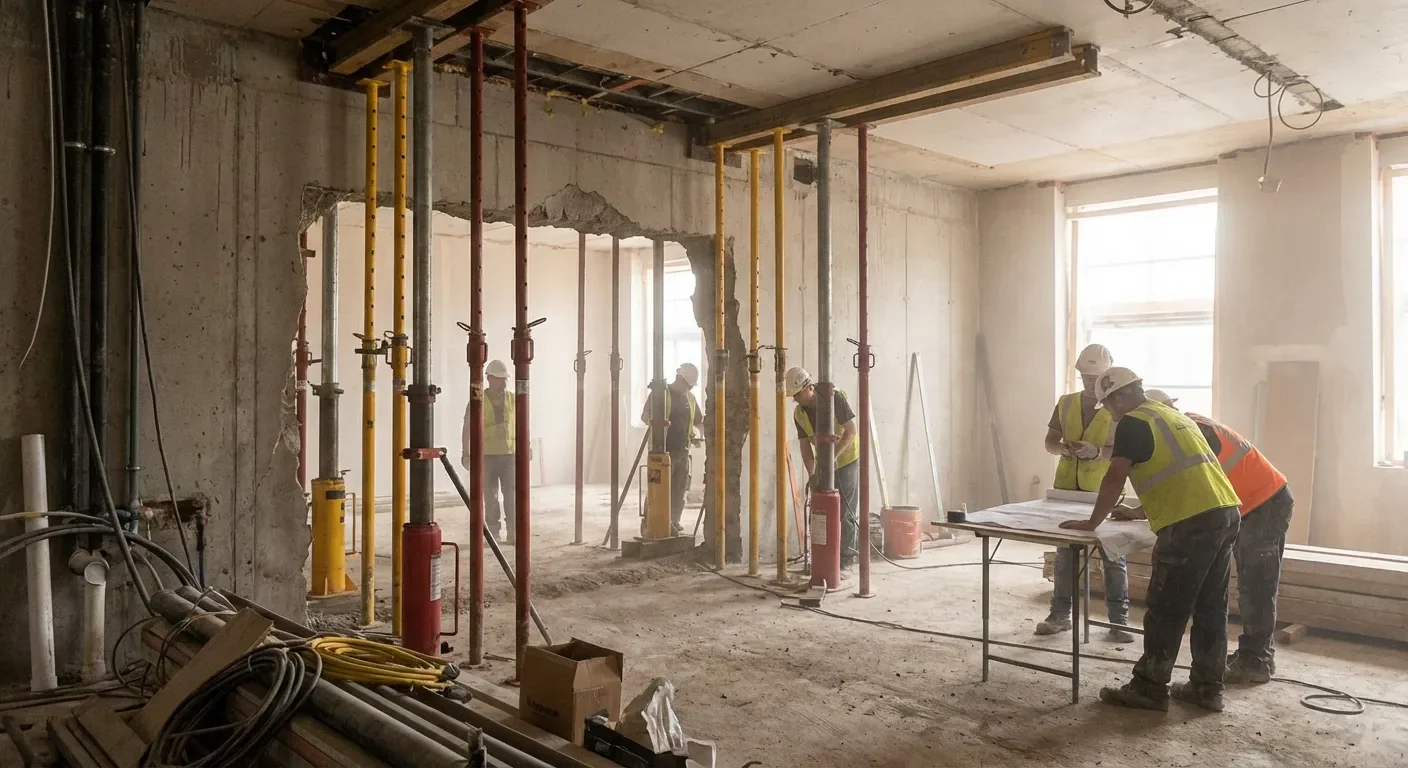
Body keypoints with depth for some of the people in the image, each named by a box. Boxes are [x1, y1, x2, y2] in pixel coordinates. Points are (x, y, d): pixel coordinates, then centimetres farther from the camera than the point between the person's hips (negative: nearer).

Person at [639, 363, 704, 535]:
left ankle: (673, 523, 14)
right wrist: (655, 421, -29)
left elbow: (698, 420, 25)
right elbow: (645, 415, -8)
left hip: (682, 450, 6)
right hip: (663, 450, -6)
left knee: (679, 490, 7)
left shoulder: (690, 398, 17)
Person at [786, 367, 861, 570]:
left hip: (847, 459, -6)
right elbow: (805, 445, -2)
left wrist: (832, 457, -26)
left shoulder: (835, 398, -20)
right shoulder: (799, 413, -4)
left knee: (846, 511, -3)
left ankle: (846, 559, 5)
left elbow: (851, 431, -19)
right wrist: (811, 474, -12)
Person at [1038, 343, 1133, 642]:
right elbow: (1049, 442, 9)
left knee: (1113, 556, 0)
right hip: (1066, 488, 4)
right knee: (1064, 554, 10)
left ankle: (1118, 620, 9)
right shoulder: (1066, 403, 7)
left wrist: (1097, 452, -26)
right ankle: (1060, 614, 19)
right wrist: (1064, 448, -13)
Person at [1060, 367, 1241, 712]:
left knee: (1166, 611, -1)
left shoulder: (1132, 424, -4)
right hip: (1226, 513, 9)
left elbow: (1114, 479, -10)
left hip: (1192, 522, -9)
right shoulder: (1174, 415, 24)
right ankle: (1207, 687, 22)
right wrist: (1138, 512, 38)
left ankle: (1149, 690, 6)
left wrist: (1092, 522, 1)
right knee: (1210, 607, 15)